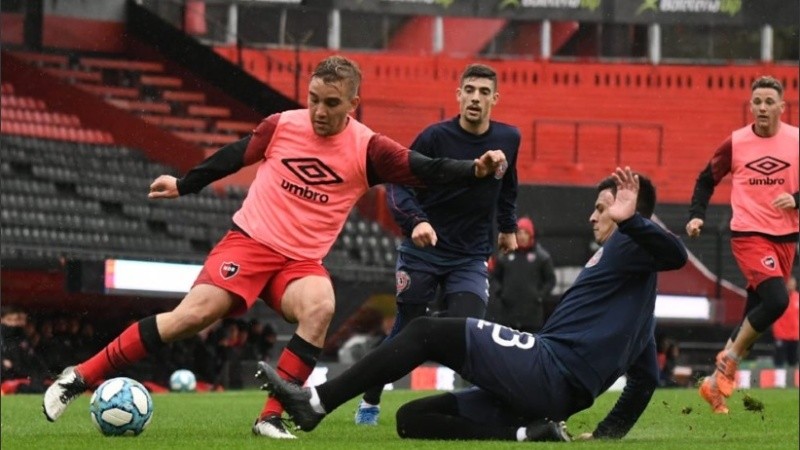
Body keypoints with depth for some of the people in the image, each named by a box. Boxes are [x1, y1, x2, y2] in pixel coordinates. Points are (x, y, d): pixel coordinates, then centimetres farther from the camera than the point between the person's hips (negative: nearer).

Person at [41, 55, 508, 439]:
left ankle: (272, 417, -24)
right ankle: (80, 377, -10)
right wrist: (184, 184, 25)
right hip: (250, 241, -1)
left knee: (320, 308, -32)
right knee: (193, 315, -18)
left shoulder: (367, 149, -5)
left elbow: (426, 170, -12)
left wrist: (477, 169, -29)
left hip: (302, 260, 1)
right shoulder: (282, 126, -2)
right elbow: (235, 156, 15)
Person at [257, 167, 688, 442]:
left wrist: (630, 220, -39)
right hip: (555, 396, 9)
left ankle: (315, 402, -19)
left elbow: (675, 254, -23)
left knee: (426, 332, -10)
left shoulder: (625, 249, 2)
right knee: (411, 418, 6)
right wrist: (608, 434, 30)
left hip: (549, 366, -9)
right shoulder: (638, 291, 31)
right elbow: (645, 378, 30)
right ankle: (528, 433, -9)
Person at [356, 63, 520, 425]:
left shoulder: (508, 139, 0)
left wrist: (507, 227, 25)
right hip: (423, 250, -2)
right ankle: (370, 403, 19)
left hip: (471, 256, 2)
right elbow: (398, 185, -15)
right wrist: (416, 221, -31)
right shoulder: (435, 137, -12)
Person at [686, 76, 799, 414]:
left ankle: (717, 380, 21)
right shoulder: (735, 144, -2)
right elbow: (707, 180, 9)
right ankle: (729, 360, -5)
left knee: (755, 314, 8)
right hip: (748, 234, -4)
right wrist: (696, 216, -4)